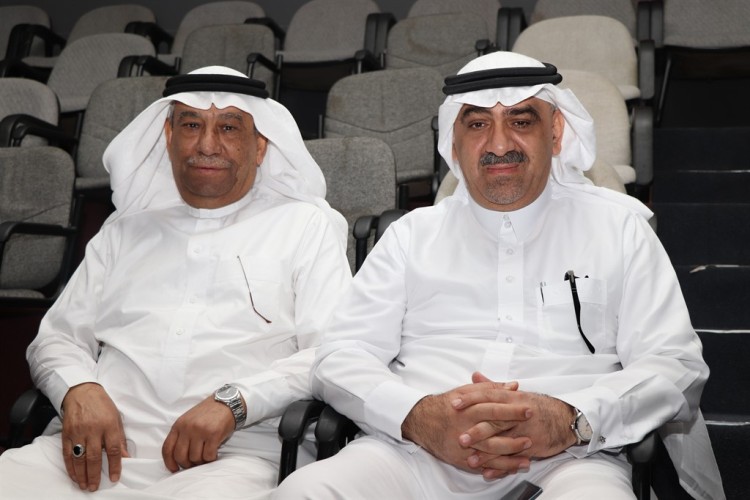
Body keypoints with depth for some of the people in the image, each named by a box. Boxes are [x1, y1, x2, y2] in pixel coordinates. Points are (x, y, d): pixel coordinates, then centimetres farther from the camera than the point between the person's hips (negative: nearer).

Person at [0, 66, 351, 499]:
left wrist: (233, 403, -14)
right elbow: (57, 336, 21)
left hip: (225, 457, -3)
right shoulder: (127, 229, 25)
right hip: (96, 448, 4)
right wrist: (79, 390, -3)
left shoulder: (307, 224, 13)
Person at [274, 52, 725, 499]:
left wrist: (570, 420, -16)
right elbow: (340, 358, 8)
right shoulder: (413, 234, 16)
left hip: (567, 460, 0)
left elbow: (676, 365, 4)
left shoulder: (619, 227, 13)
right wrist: (418, 416, -15)